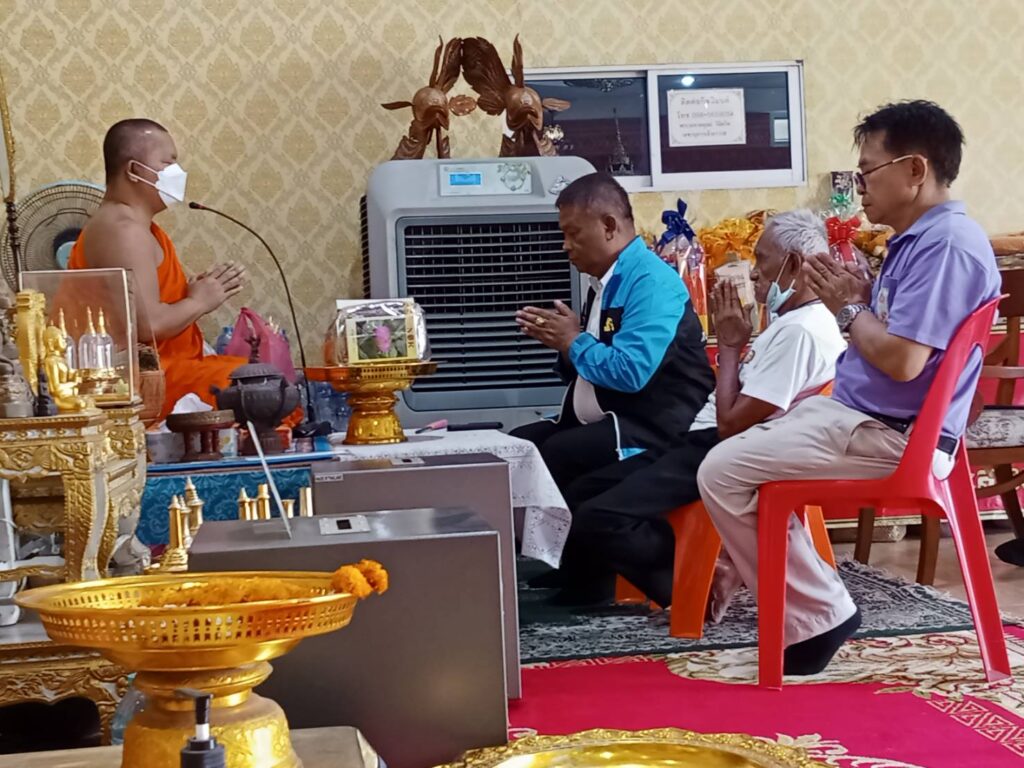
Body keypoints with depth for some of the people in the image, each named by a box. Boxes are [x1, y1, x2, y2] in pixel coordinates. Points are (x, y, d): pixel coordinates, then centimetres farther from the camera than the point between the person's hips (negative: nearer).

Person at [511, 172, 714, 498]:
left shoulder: (651, 281, -16)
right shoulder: (603, 281, 13)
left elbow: (629, 372, -28)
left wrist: (574, 341, -11)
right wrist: (561, 343, 0)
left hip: (650, 430, -9)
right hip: (600, 422, 9)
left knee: (556, 453, -27)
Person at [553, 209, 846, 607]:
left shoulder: (799, 331, -18)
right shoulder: (790, 322, 17)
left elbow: (731, 423, -20)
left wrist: (730, 345, -9)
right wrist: (734, 344, 9)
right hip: (705, 444, 11)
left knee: (597, 518, -23)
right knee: (584, 491, 10)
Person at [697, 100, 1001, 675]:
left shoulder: (948, 244, -20)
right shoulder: (919, 239, 14)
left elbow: (901, 359, -28)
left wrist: (849, 310, -11)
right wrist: (861, 298, 0)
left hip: (890, 435, -11)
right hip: (859, 413, 11)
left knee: (723, 473, -15)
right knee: (742, 455, 21)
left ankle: (816, 615, -7)